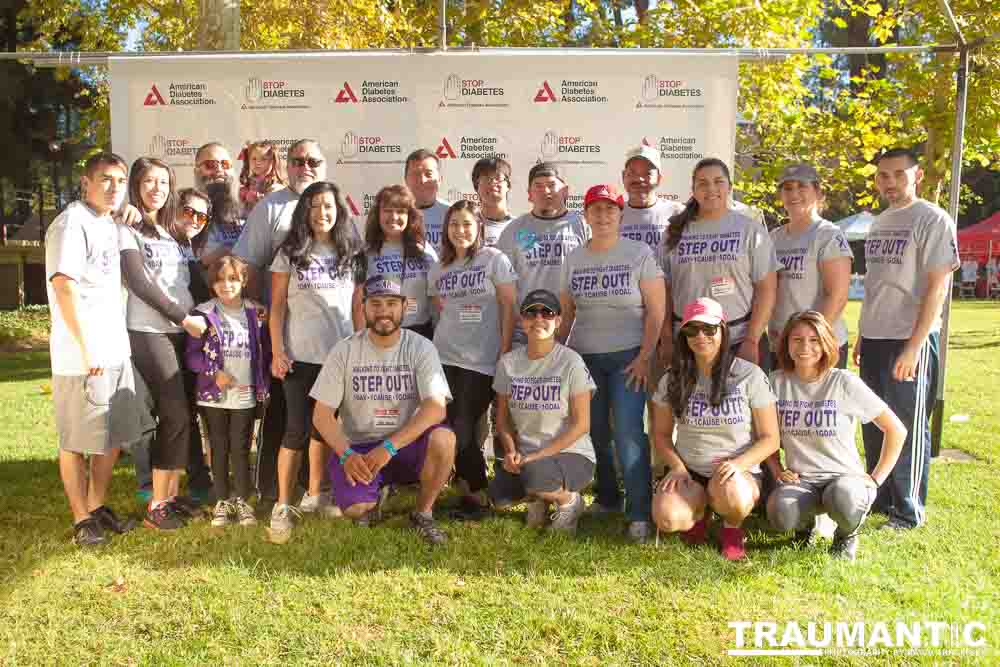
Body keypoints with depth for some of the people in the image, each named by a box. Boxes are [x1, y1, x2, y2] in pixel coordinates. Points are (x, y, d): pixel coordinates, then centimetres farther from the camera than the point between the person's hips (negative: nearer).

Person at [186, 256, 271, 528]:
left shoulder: (257, 314, 4)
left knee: (241, 448, 6)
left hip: (246, 395, 1)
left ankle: (242, 500, 18)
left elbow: (266, 353, 9)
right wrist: (214, 373, -17)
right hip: (214, 395, -1)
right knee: (219, 448, 9)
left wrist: (263, 387, 2)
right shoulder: (204, 314, -3)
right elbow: (191, 355, -3)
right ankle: (222, 501, 20)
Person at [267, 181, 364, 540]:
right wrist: (277, 351, -8)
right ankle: (282, 507, 5)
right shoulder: (290, 252, 2)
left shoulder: (350, 254, 9)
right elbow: (277, 306, 0)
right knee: (296, 430, -4)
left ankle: (314, 495, 27)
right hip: (301, 356, -3)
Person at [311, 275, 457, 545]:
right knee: (356, 508, -26)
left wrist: (389, 447, -28)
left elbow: (436, 407, -20)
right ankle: (376, 493, 13)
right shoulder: (344, 350, -4)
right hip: (358, 446, 0)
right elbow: (322, 414, -3)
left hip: (407, 444, 0)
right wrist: (346, 454, -20)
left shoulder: (421, 348, -7)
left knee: (443, 439, -31)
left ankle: (423, 513, -6)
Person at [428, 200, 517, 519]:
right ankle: (469, 489, 18)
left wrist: (504, 353, -8)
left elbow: (508, 308, -4)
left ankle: (476, 495, 14)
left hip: (481, 361, -4)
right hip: (444, 358, 4)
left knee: (463, 428, -5)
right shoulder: (438, 268, 11)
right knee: (448, 425, 0)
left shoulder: (494, 259, -2)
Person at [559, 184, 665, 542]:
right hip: (584, 357, 4)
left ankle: (640, 513, -4)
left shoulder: (640, 254, -1)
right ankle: (607, 498, 25)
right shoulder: (574, 258, 9)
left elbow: (656, 311, -4)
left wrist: (644, 358, -11)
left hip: (628, 357, -4)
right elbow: (566, 313, 14)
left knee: (628, 431, -11)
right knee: (594, 432, 6)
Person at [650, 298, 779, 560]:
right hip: (689, 473, 2)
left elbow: (770, 438, -4)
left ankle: (732, 529, 1)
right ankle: (699, 511, 11)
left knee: (731, 496, -39)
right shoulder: (673, 379, 2)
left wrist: (738, 464, -21)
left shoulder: (749, 376, -7)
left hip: (740, 472, -2)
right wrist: (677, 466, -10)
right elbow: (661, 434, 10)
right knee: (666, 517, -29)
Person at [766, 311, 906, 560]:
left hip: (844, 476, -2)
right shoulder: (777, 382, 1)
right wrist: (777, 470, 1)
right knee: (780, 514, -33)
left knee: (843, 500, -39)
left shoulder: (844, 382, -8)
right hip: (799, 479, 2)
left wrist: (876, 478, -6)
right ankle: (805, 523, 8)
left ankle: (847, 534, 0)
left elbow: (896, 430, -3)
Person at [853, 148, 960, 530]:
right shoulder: (879, 223, 14)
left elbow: (937, 287, -14)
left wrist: (914, 345, -18)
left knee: (908, 427, 1)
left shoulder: (933, 220, -9)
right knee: (873, 425, 13)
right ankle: (880, 498, 27)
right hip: (874, 340, 7)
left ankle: (909, 511, 14)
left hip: (910, 341, -7)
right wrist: (862, 335, 15)